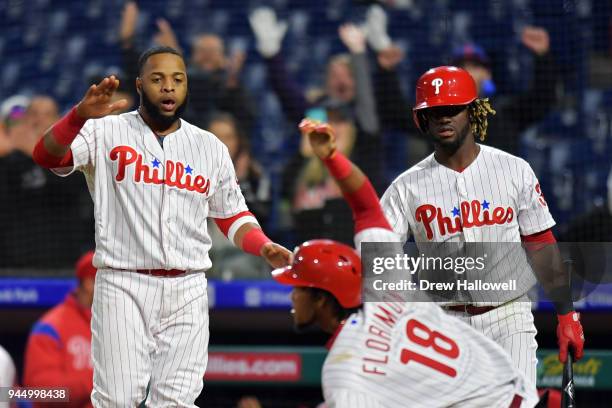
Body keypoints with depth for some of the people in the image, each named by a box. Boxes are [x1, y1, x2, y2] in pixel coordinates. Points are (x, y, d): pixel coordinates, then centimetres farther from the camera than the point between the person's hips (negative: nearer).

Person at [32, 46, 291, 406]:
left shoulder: (210, 147, 13)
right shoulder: (106, 132, 1)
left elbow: (233, 215, 19)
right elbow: (47, 156, -15)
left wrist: (264, 247, -2)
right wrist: (81, 116, -35)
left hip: (187, 292, 3)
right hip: (123, 285, -3)